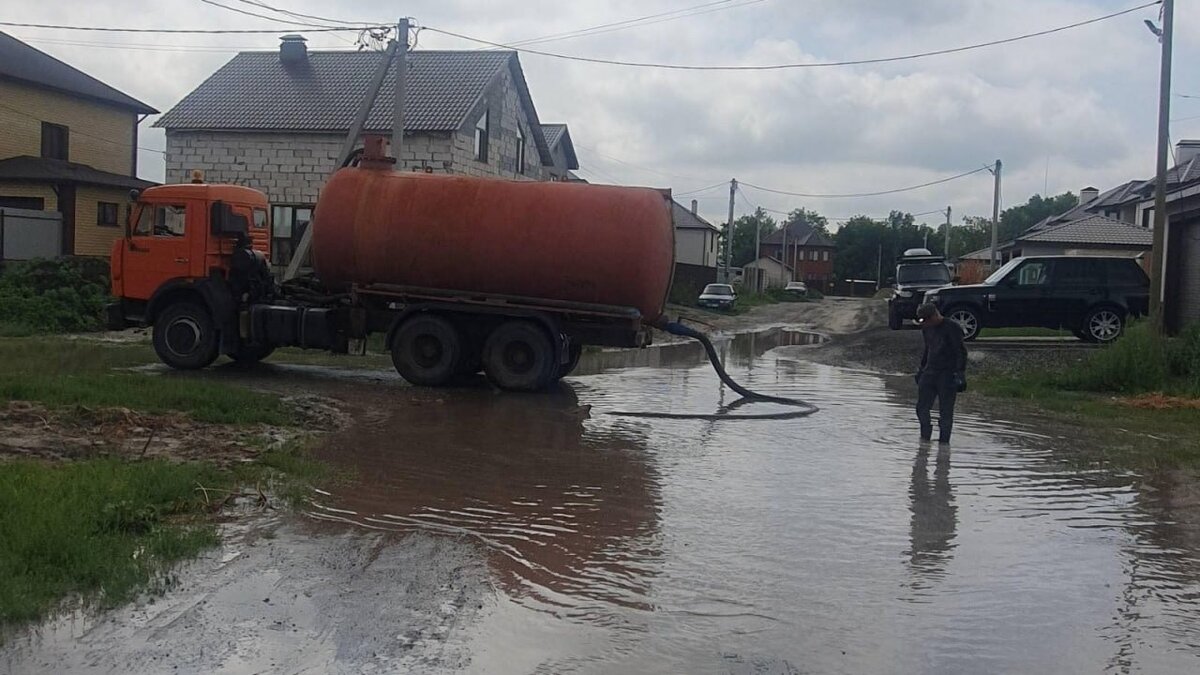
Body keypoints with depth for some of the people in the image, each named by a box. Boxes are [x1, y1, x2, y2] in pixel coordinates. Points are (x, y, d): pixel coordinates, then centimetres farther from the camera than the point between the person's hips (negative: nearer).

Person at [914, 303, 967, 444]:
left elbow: (961, 353, -11)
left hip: (947, 375, -7)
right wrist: (921, 369, 22)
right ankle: (925, 437, 18)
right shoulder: (927, 329, 12)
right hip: (929, 373, 7)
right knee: (921, 408, 4)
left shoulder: (952, 328, -10)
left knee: (946, 411, -2)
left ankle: (944, 441, 5)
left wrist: (960, 374, -18)